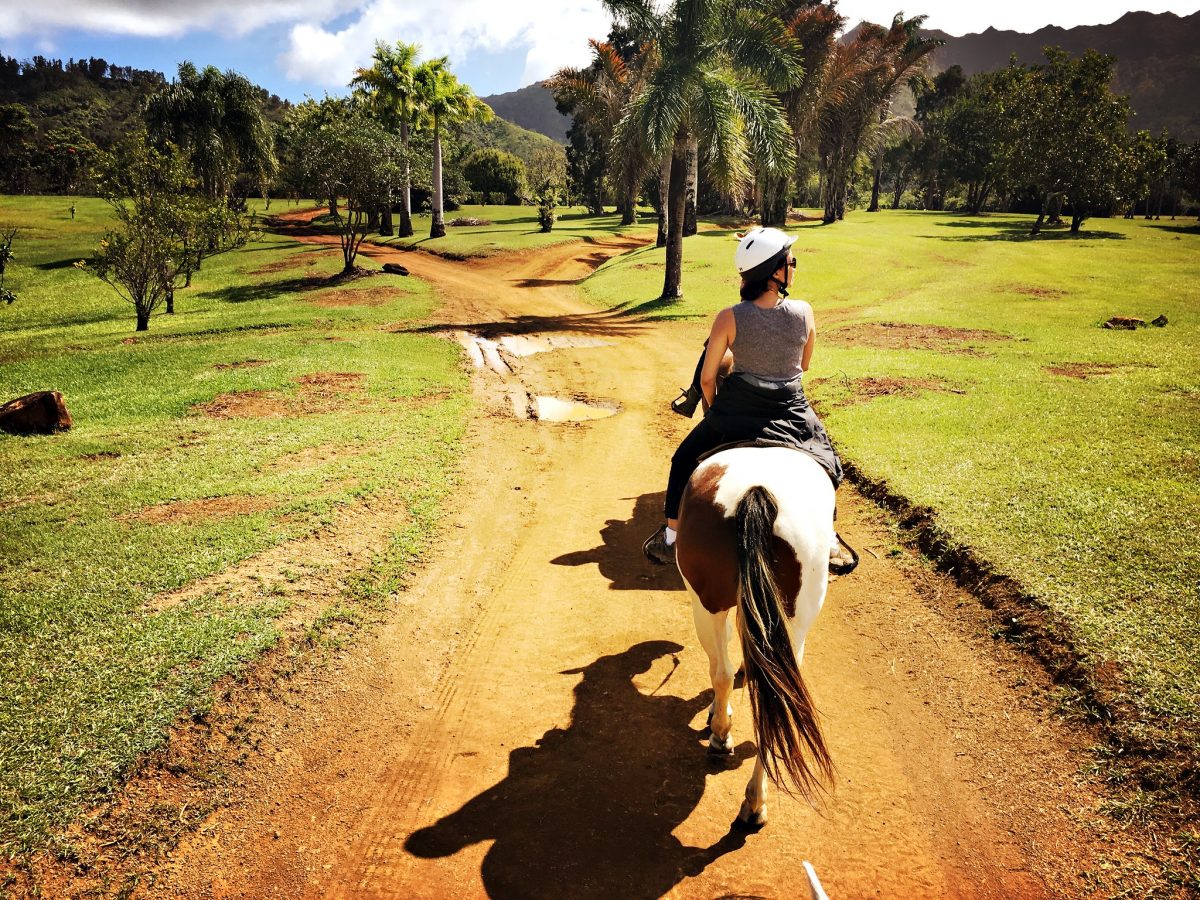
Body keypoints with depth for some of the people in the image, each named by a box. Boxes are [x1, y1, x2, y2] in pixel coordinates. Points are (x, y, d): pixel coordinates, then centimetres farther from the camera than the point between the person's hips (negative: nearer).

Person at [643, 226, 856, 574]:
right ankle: (827, 541, 28)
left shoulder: (729, 318, -15)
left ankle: (670, 538, 24)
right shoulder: (804, 312, -10)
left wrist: (714, 410, 12)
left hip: (737, 414, -1)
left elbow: (706, 378, -8)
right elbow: (804, 365, 5)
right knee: (825, 463, 30)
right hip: (792, 413, 2)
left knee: (685, 460, 21)